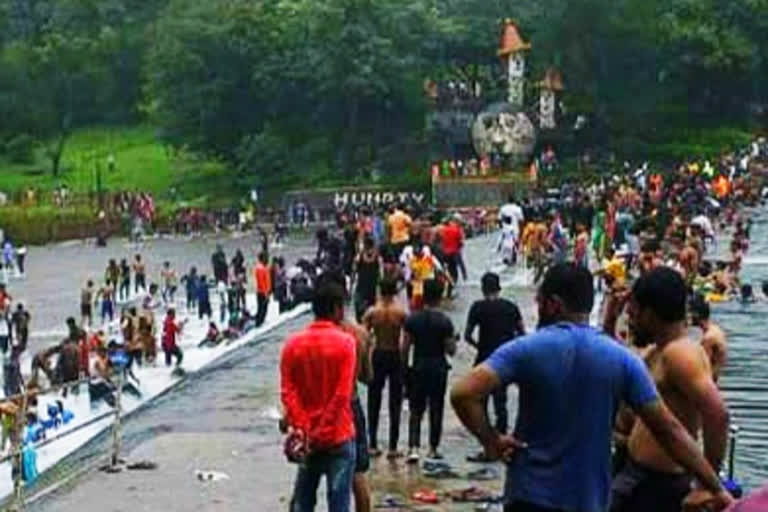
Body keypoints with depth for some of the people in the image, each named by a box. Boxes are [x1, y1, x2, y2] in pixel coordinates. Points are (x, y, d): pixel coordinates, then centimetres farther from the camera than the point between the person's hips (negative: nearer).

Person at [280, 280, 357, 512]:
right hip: (338, 436, -4)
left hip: (306, 438, 4)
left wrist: (300, 428, -8)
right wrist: (321, 433, -12)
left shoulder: (293, 343, 1)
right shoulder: (345, 342, -11)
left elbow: (288, 392, -5)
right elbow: (342, 394, -16)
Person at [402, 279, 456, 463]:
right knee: (436, 410, 11)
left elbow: (404, 348, -2)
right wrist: (453, 340, 13)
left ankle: (414, 447, -10)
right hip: (438, 368, -1)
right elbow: (451, 350, -7)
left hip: (418, 368, 1)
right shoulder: (445, 321, -8)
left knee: (416, 410, 5)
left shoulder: (412, 319, -4)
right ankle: (433, 449, 17)